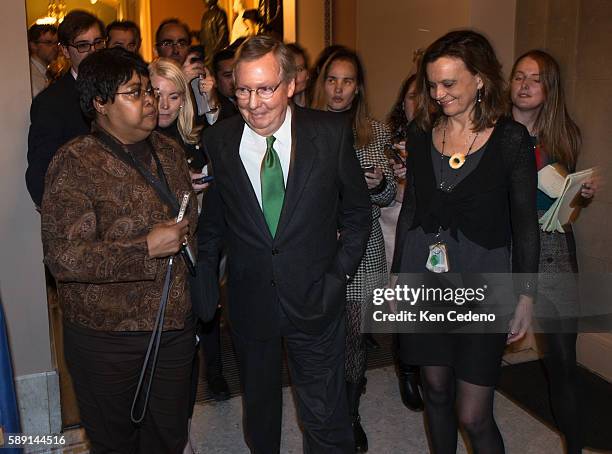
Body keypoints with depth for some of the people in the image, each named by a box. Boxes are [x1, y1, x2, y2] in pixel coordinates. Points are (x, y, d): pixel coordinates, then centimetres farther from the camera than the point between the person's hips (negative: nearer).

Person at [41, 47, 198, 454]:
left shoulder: (170, 151, 5)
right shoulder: (76, 164, -16)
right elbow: (63, 257, -24)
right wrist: (146, 248, -24)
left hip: (175, 329, 5)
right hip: (107, 340, -5)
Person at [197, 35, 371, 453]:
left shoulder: (332, 133, -9)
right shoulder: (217, 141, -5)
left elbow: (357, 211, 1)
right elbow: (211, 222, 6)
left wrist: (339, 274, -3)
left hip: (315, 300, -2)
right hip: (249, 302, 2)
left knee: (326, 420, 7)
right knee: (258, 408, 23)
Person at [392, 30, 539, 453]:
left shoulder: (511, 138, -8)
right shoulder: (421, 133, 3)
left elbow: (525, 224, -3)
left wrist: (527, 296, -2)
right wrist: (398, 273, 11)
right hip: (424, 280, 4)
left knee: (473, 416, -1)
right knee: (436, 390, 17)